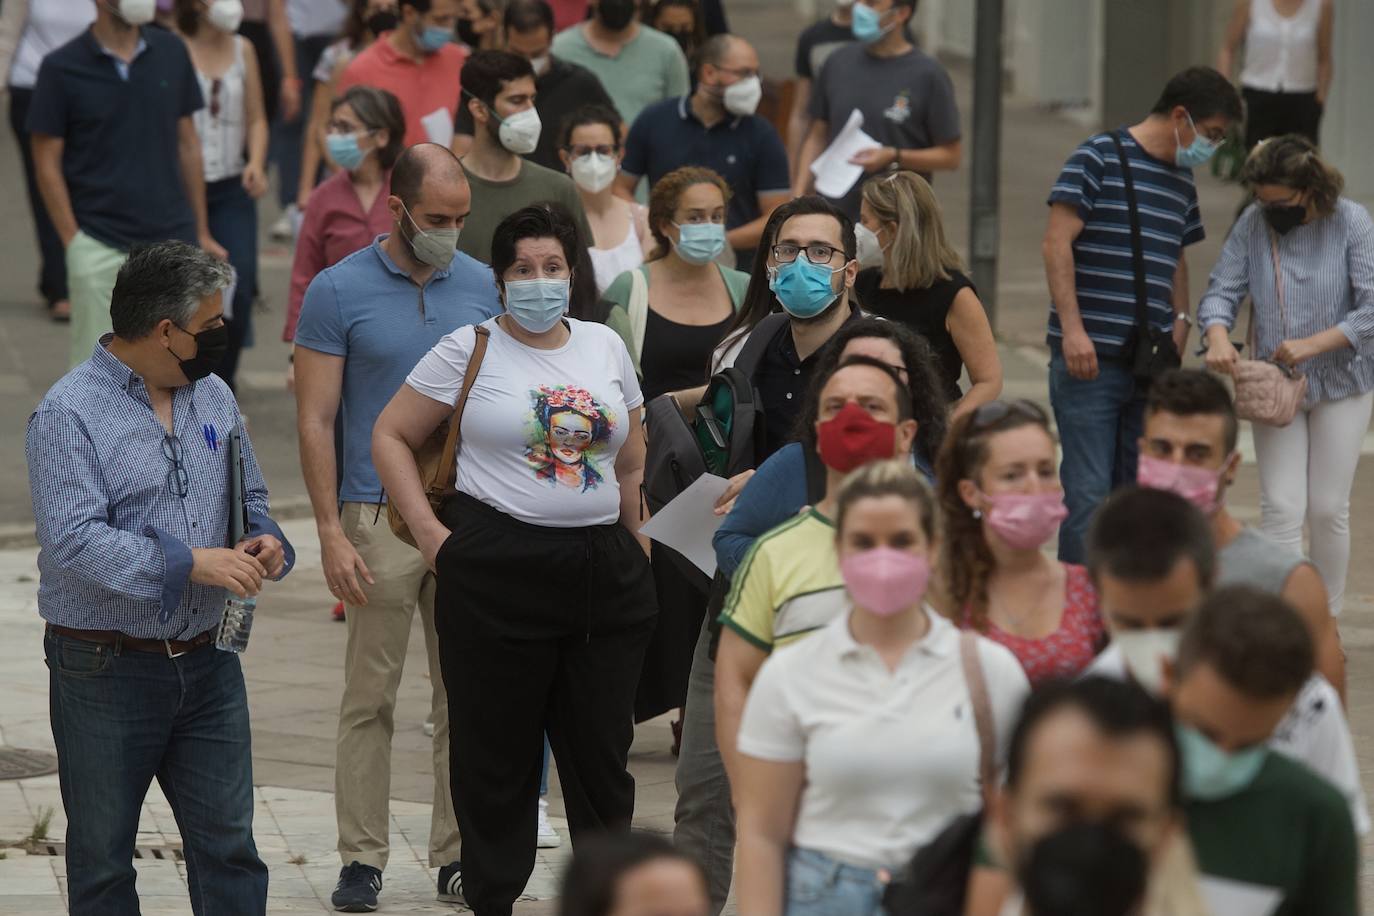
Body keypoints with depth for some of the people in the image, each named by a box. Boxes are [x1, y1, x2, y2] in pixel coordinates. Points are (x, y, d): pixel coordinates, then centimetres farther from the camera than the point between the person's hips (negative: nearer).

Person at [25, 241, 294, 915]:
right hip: (105, 672, -5)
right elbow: (74, 543, -23)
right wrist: (193, 562, -25)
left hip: (208, 661, 6)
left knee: (228, 845, 4)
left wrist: (263, 542, -3)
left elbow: (250, 498, 21)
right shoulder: (68, 415, -13)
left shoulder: (212, 397, 10)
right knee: (102, 858, 6)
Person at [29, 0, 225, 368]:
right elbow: (47, 163, -3)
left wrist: (201, 232, 10)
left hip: (172, 239, 3)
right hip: (100, 247, -3)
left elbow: (187, 144, 11)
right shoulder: (61, 68, -6)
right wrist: (73, 242, -8)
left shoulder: (171, 53, 5)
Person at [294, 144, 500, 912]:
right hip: (381, 518, -3)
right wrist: (332, 533, -11)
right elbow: (316, 423, -5)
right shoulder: (340, 292, -4)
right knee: (370, 699, 1)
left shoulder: (481, 287, 7)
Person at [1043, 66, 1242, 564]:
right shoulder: (1099, 158, -6)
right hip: (1090, 356, -7)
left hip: (1151, 361, 7)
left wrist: (1181, 317, 9)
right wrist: (1072, 329, -17)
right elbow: (1057, 243, -11)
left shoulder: (1181, 179, 17)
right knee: (1089, 493, -8)